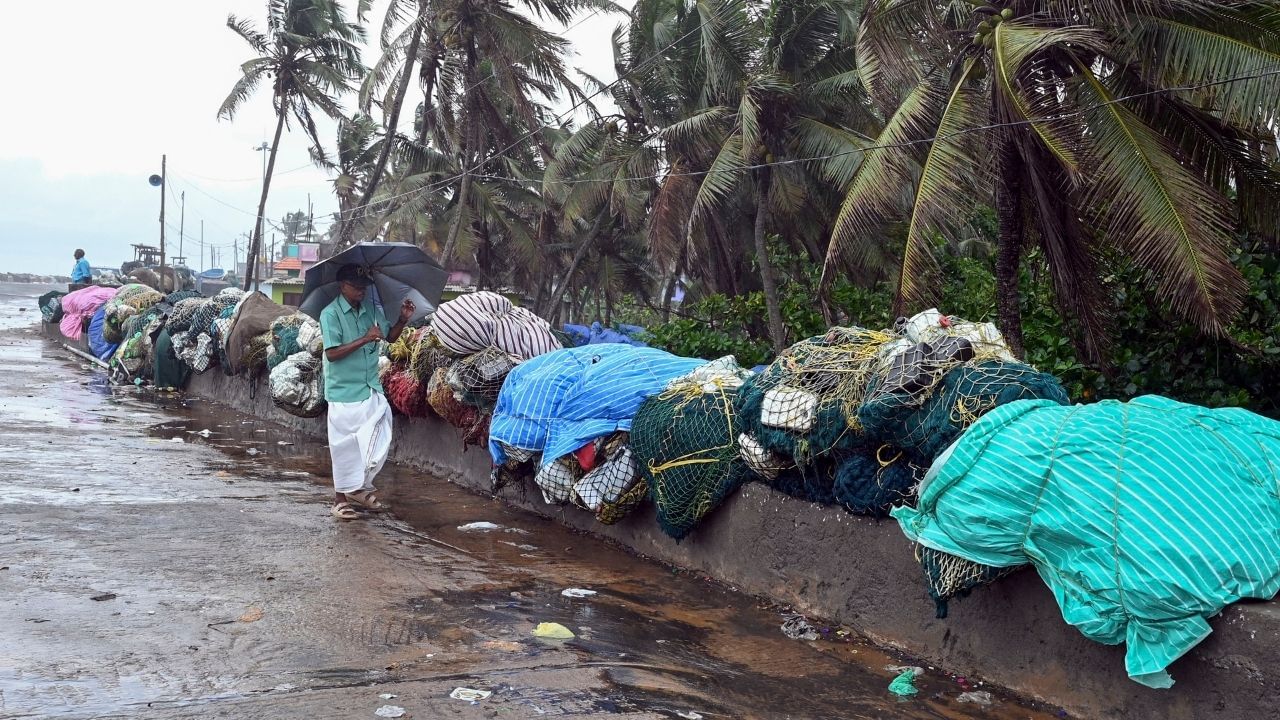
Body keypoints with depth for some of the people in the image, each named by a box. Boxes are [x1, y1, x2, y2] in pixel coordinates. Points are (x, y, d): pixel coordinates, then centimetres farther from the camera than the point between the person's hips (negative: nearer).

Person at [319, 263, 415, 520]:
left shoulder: (371, 309, 7)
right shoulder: (330, 314, -11)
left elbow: (390, 337, 16)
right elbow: (332, 353, -19)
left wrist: (403, 320, -2)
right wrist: (365, 339, -24)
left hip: (371, 389, 6)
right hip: (344, 391, -6)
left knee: (379, 440, 3)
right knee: (345, 446, 2)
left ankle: (360, 488, 21)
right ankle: (341, 498, 15)